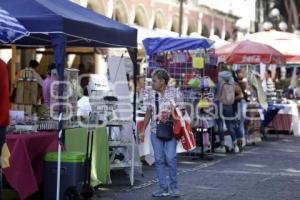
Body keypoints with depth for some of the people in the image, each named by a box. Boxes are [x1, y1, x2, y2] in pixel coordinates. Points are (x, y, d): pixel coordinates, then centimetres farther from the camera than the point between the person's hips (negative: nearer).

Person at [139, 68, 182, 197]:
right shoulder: (152, 94, 7)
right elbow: (148, 113, 13)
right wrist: (143, 130, 10)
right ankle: (163, 188, 8)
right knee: (159, 159, 2)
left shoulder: (174, 92, -3)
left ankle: (173, 186, 6)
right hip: (155, 131, 4)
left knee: (171, 158, -10)